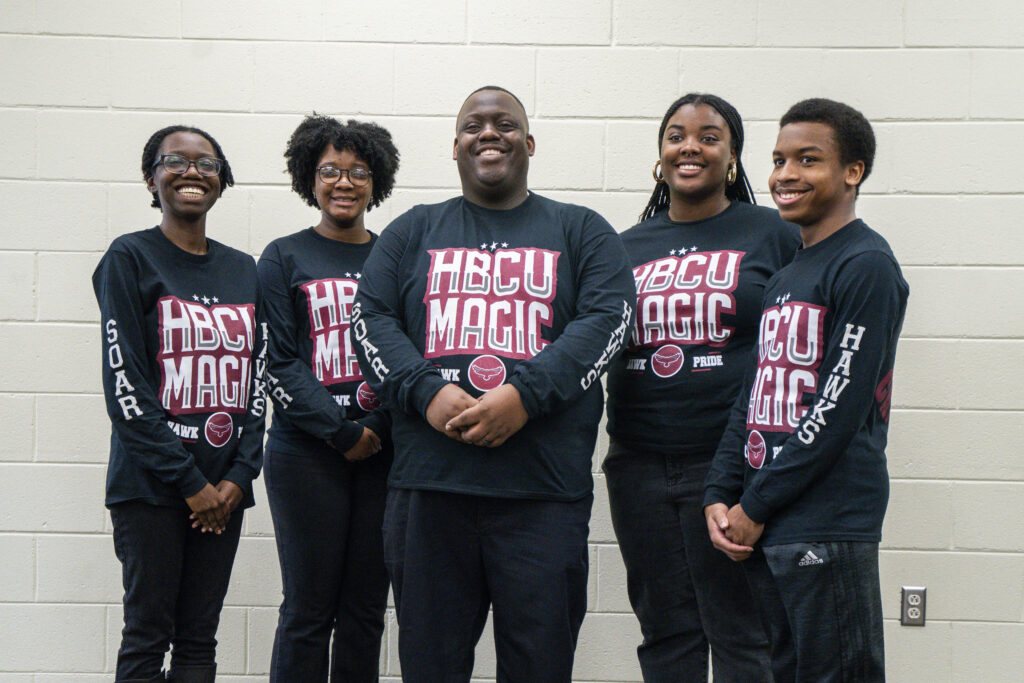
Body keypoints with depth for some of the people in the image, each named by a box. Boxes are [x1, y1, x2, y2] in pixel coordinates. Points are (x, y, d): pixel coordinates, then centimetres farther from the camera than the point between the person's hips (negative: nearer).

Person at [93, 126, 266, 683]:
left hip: (223, 485, 5)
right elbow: (124, 384, -9)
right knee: (147, 636, -2)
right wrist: (189, 483, -11)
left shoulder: (243, 270, 13)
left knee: (199, 637, 6)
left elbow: (257, 377, 12)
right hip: (150, 484, -4)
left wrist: (239, 474, -1)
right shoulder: (129, 258, -3)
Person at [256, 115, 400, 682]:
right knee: (308, 611, -1)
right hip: (307, 454, -2)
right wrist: (343, 433, -11)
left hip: (384, 454, 3)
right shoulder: (284, 258, 5)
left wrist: (378, 428, -9)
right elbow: (277, 363, -2)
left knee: (366, 610, 6)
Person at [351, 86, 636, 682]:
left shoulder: (581, 231, 13)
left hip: (544, 491, -1)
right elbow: (371, 319, 7)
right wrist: (427, 392, -12)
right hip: (428, 484, 2)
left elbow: (607, 319, -2)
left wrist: (525, 393, -16)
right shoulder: (413, 232, 17)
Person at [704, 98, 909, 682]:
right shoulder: (785, 277, 18)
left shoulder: (867, 266, -9)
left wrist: (754, 506, -12)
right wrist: (721, 496, 4)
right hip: (765, 529, 8)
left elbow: (839, 406, -16)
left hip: (829, 527, -8)